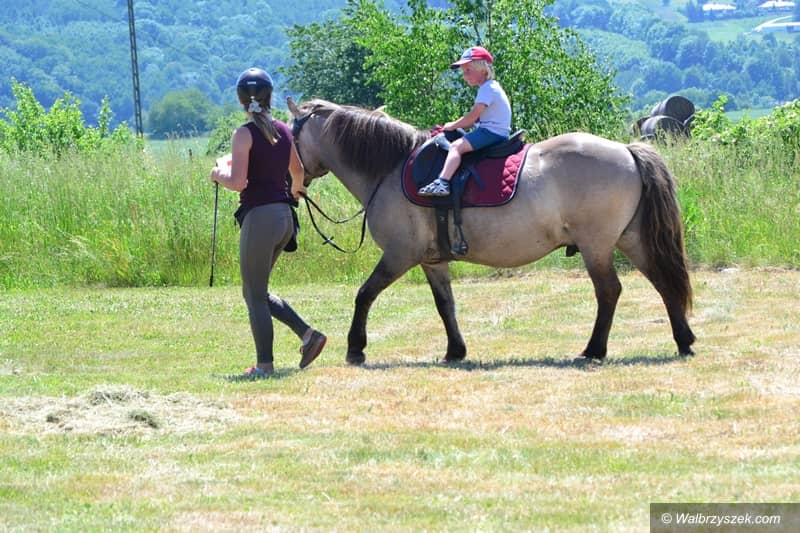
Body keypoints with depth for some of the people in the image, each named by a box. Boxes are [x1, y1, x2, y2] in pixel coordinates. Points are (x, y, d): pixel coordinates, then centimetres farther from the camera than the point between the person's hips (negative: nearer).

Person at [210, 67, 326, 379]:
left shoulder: (244, 134, -12)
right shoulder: (283, 131, 10)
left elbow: (238, 183, -20)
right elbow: (298, 171, 27)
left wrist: (220, 174, 1)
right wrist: (296, 190, 49)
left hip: (259, 216, -7)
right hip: (284, 214, 7)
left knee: (255, 295, 3)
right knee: (256, 292, 19)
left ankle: (264, 365, 4)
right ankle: (307, 333, 8)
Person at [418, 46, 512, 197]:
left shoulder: (487, 88, -12)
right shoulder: (491, 87, 22)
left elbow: (473, 116, -18)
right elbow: (476, 120, 21)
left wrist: (452, 126, -5)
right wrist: (456, 126, 11)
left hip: (492, 132, -11)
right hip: (496, 133, 11)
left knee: (456, 146, -22)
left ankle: (442, 182, -37)